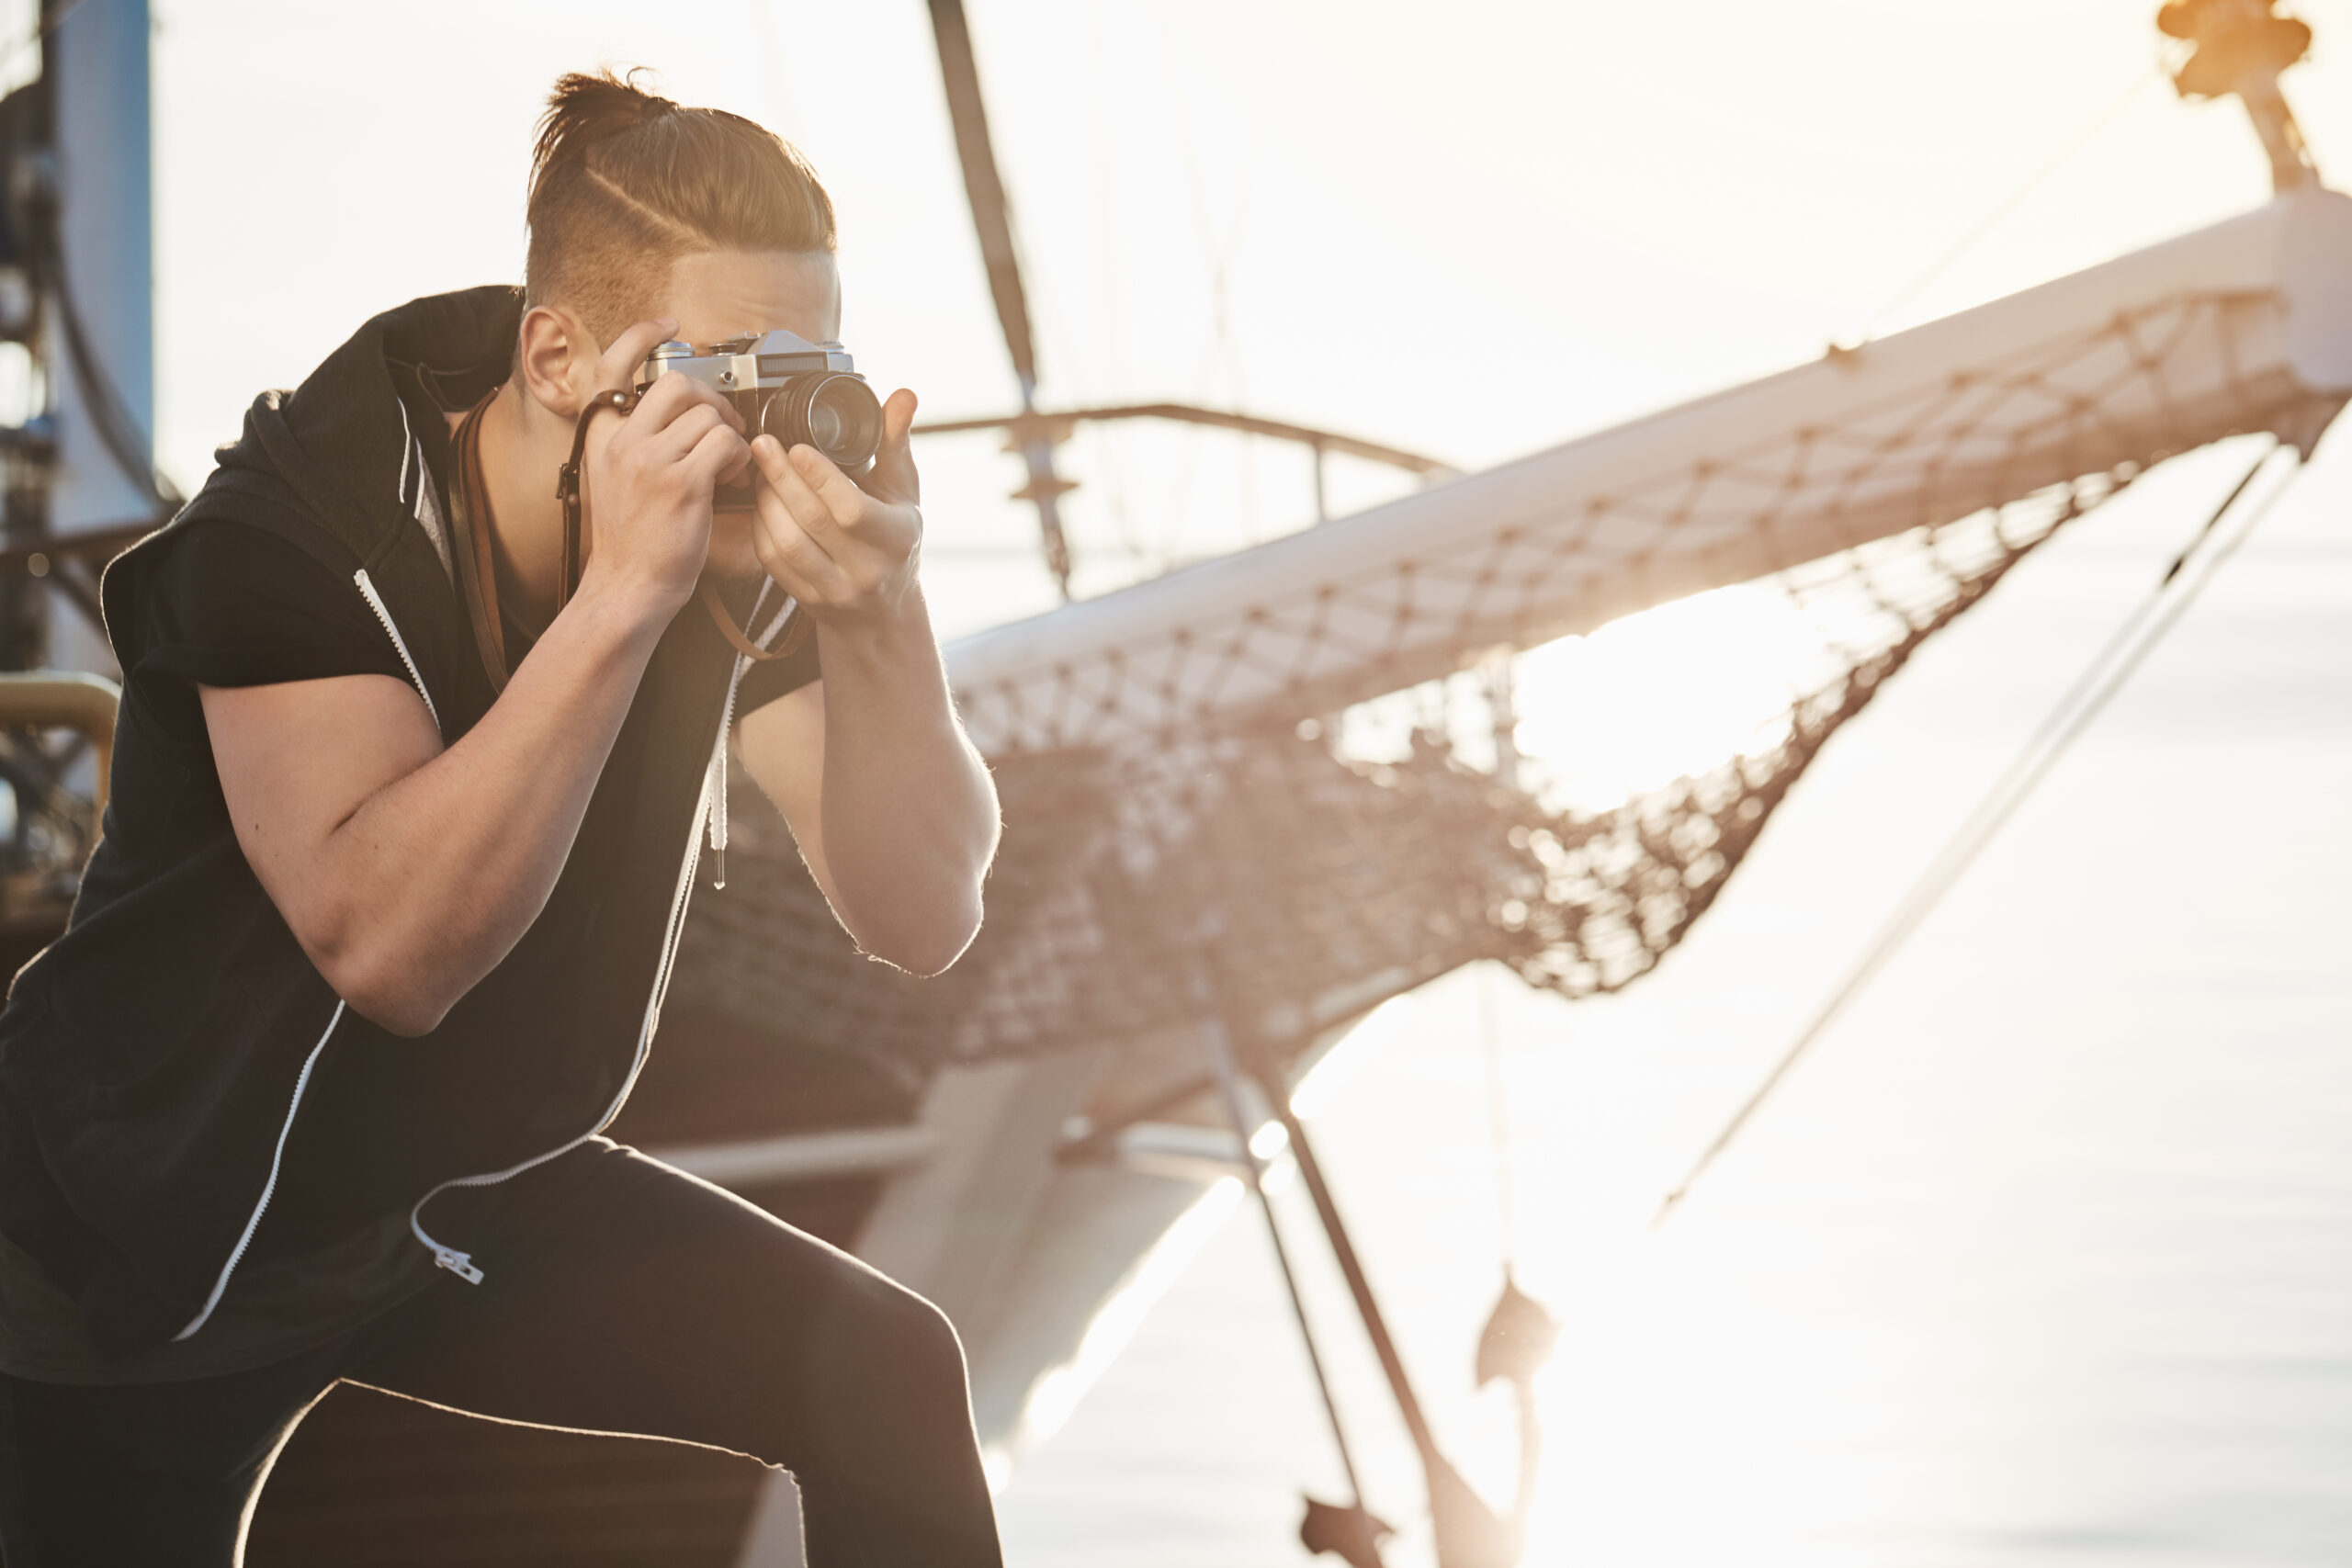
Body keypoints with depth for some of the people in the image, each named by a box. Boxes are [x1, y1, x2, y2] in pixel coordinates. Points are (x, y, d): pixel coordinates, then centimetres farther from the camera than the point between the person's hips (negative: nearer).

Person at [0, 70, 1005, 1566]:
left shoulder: (740, 555, -11)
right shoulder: (301, 529, -26)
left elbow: (924, 914, -16)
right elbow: (392, 946, -38)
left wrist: (880, 614, -34)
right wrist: (621, 594, -43)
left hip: (462, 1203, 5)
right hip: (139, 1267, -5)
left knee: (885, 1376, -7)